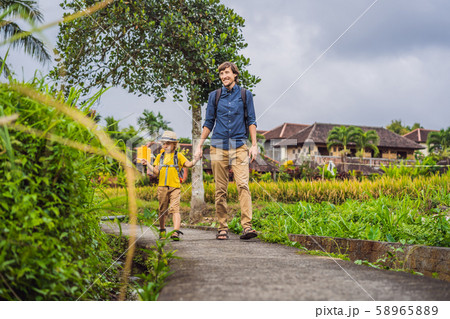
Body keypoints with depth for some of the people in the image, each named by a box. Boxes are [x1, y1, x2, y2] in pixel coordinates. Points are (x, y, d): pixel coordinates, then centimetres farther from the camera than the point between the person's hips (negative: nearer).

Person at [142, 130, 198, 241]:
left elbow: (188, 164, -2)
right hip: (162, 187, 3)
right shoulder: (160, 156, 14)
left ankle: (176, 232, -25)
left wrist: (196, 159, -18)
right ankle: (162, 231, 27)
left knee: (175, 209, -15)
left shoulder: (178, 155, 7)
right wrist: (148, 164, -1)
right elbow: (156, 171, 10)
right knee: (162, 210, 12)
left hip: (175, 187, -3)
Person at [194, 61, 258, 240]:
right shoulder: (215, 96, 10)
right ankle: (222, 228, 7)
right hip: (218, 147, 2)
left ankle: (247, 226, -20)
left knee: (243, 185, -15)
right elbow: (208, 123, 14)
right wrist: (199, 146, 10)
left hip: (239, 147, -1)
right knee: (220, 190, 1)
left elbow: (251, 121, 7)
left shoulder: (245, 95, 7)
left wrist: (254, 145, -1)